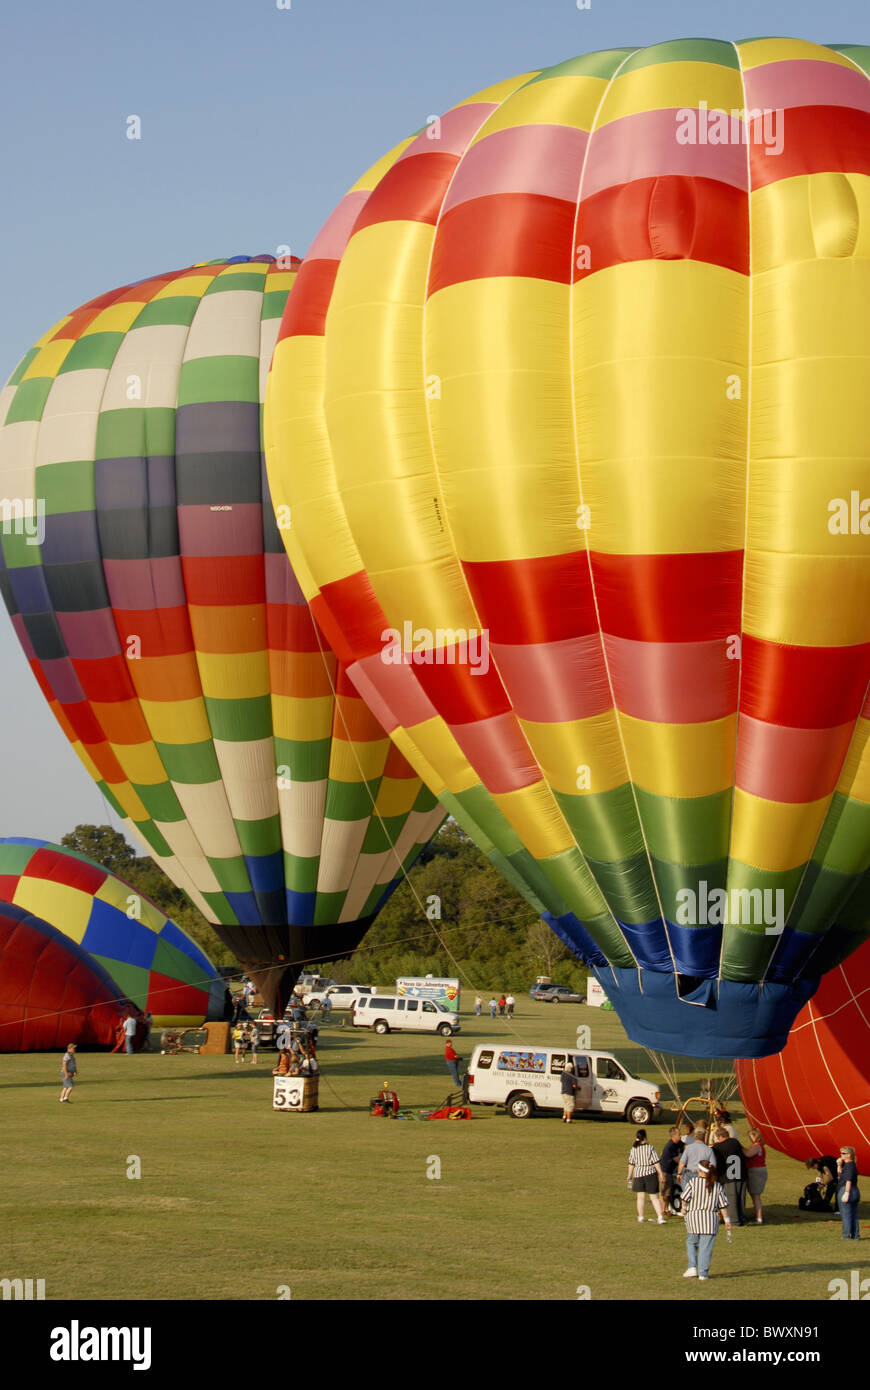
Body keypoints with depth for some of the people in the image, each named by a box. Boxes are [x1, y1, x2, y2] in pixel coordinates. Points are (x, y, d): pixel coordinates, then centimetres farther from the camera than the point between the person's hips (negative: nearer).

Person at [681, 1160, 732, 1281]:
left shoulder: (693, 1182, -2)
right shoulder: (717, 1186, 4)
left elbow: (685, 1198, -5)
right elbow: (723, 1205, 4)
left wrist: (684, 1209, 14)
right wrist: (727, 1220, 10)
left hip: (693, 1217, -1)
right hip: (710, 1219, 1)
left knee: (691, 1243, 18)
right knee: (706, 1247, 1)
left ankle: (692, 1267, 5)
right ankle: (703, 1273, -1)